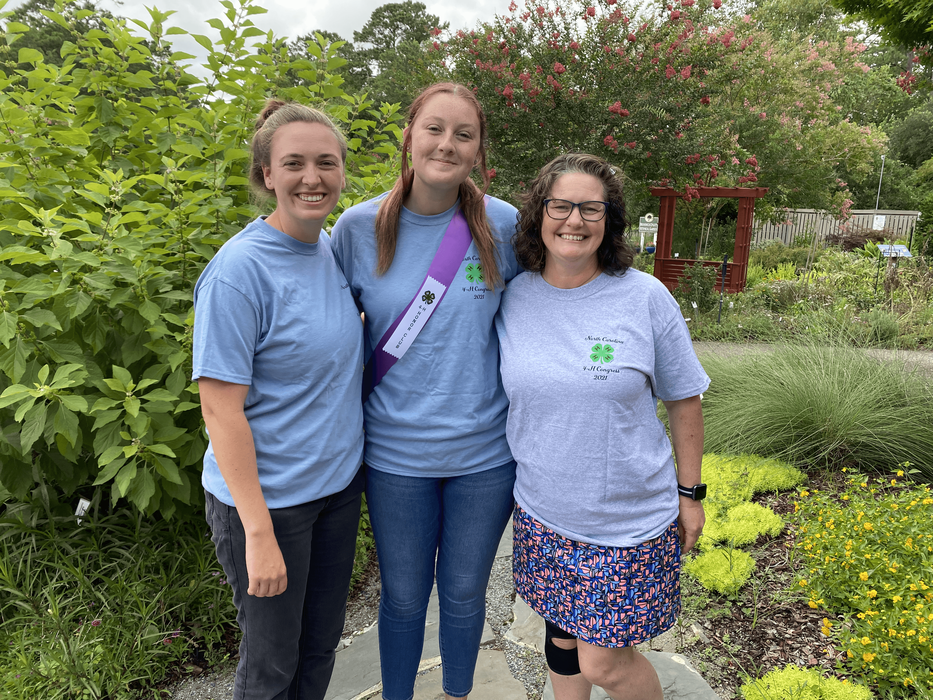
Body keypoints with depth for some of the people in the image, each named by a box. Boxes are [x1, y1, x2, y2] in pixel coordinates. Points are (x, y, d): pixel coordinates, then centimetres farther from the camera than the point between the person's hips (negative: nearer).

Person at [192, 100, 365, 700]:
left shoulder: (331, 248, 1)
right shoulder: (239, 270, -20)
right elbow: (221, 409, -20)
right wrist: (258, 534, -19)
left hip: (338, 483, 6)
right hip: (266, 497, -6)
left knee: (322, 644, 23)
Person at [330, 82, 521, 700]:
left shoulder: (504, 225, -8)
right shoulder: (360, 226, -7)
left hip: (485, 452, 1)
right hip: (396, 452, 0)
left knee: (464, 592, 20)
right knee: (404, 598, 18)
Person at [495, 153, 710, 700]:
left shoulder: (646, 298, -11)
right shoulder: (513, 298, -4)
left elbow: (684, 400, -2)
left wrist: (690, 492, 2)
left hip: (630, 521, -3)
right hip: (543, 515, 3)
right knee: (562, 635, 20)